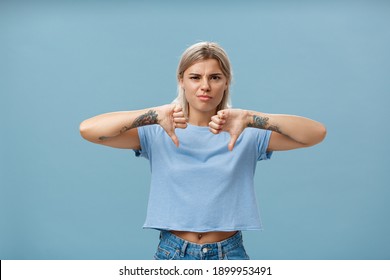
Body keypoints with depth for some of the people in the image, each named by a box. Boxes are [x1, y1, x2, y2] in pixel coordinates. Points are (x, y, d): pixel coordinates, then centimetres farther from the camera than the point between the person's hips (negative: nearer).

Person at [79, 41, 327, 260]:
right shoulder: (157, 134, -4)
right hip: (172, 253, 0)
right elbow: (88, 129, -14)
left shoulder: (247, 135, -3)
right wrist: (155, 114, -24)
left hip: (230, 254, 0)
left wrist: (250, 118, -26)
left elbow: (317, 133, -14)